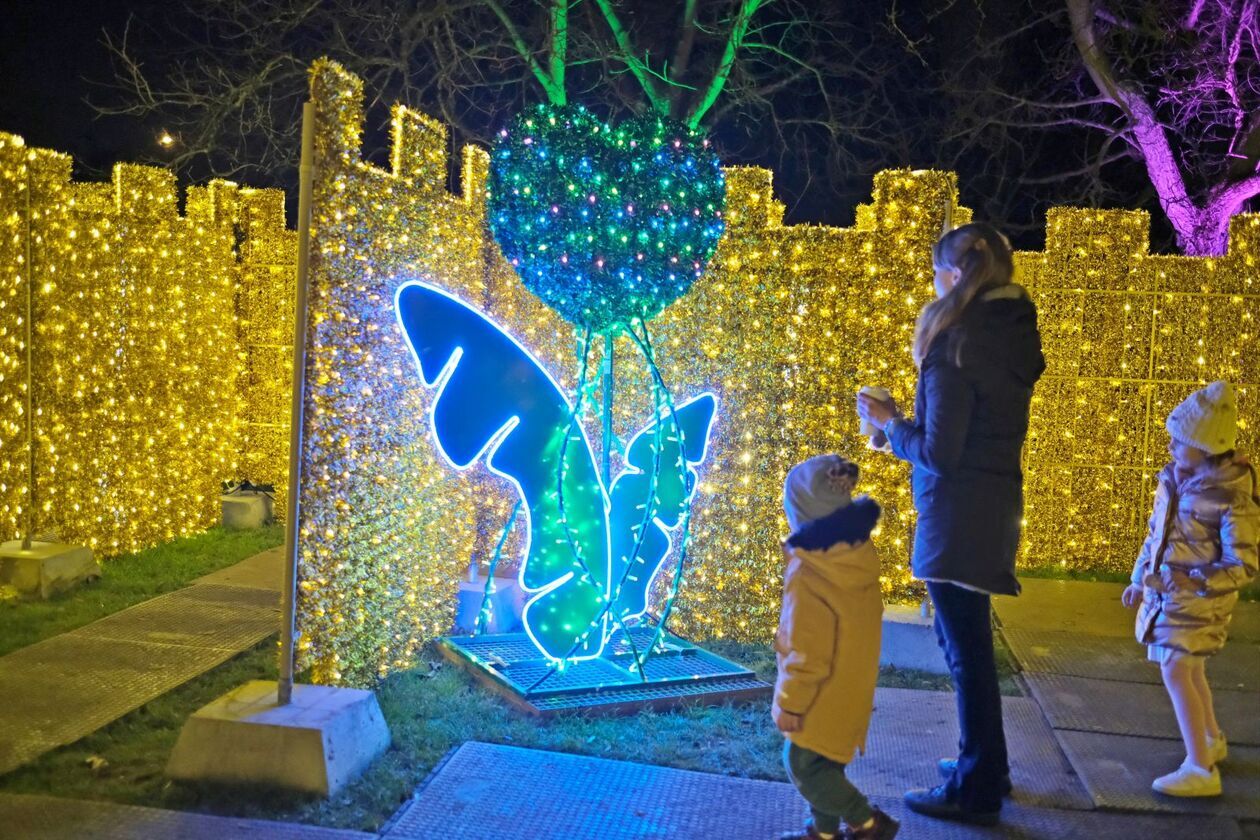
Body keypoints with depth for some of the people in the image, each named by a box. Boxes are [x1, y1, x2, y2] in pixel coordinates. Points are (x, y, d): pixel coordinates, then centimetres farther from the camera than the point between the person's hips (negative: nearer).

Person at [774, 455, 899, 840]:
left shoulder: (808, 572, -27)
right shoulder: (860, 556, -1)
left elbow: (806, 650, -24)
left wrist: (790, 702, -13)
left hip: (825, 694, -8)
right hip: (850, 687, 9)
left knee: (805, 766, 5)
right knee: (823, 762, 20)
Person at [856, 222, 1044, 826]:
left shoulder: (957, 342, -18)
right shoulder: (1013, 336, 9)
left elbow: (938, 453, -19)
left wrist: (889, 425, -3)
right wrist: (904, 423, 15)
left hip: (958, 515, -9)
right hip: (993, 507, 9)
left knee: (966, 648, 2)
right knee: (968, 641, 21)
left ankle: (976, 792, 15)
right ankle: (985, 765, 35)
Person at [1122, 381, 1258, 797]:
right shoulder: (1173, 478, 1)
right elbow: (1155, 533, 13)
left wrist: (1196, 581, -31)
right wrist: (1139, 580, 15)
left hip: (1198, 599, -8)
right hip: (1166, 593, 8)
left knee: (1176, 672, -12)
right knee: (1189, 670, 21)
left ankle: (1200, 769, -5)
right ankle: (1212, 740, 42)